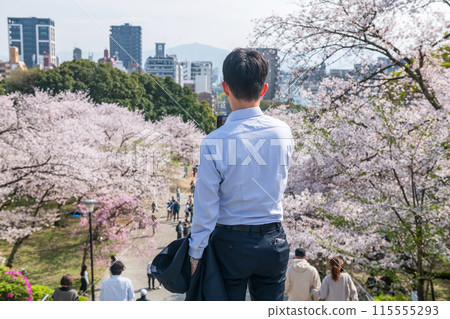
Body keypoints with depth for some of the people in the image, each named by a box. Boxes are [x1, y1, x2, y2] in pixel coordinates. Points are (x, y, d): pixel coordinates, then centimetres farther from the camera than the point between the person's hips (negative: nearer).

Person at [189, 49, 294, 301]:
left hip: (231, 243, -3)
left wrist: (196, 253, 0)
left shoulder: (214, 142, -17)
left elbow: (206, 207, -11)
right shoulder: (283, 132, -6)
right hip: (274, 241, 3)